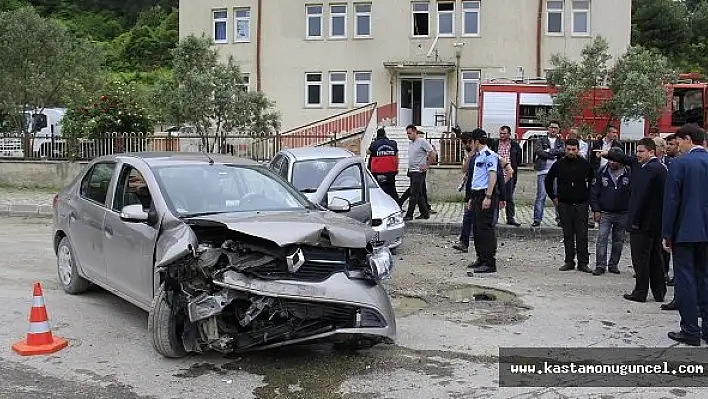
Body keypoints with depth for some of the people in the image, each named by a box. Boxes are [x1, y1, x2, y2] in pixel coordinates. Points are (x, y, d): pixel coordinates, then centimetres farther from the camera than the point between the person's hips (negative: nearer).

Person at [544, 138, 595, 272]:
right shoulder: (559, 164, 0)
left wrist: (588, 197, 8)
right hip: (564, 204, 1)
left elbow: (593, 181, 14)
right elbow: (548, 181, 13)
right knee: (568, 234, 6)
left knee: (582, 234, -1)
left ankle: (583, 262, 5)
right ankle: (569, 261, 13)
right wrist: (553, 197, 9)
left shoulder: (585, 164, -1)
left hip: (581, 204, -1)